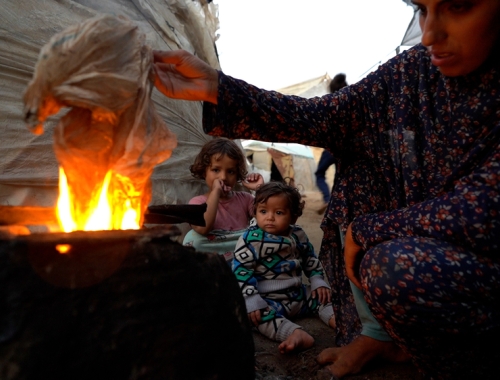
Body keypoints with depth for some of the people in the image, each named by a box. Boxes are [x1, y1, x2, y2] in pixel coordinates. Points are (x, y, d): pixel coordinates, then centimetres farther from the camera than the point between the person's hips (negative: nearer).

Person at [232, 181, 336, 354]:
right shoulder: (250, 239, -16)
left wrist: (318, 282, 7)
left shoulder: (298, 235, 1)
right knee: (257, 313, -35)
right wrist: (251, 300, -25)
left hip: (298, 294, 6)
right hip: (267, 299, -6)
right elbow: (241, 271, -18)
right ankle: (296, 333, -50)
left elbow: (311, 260, 17)